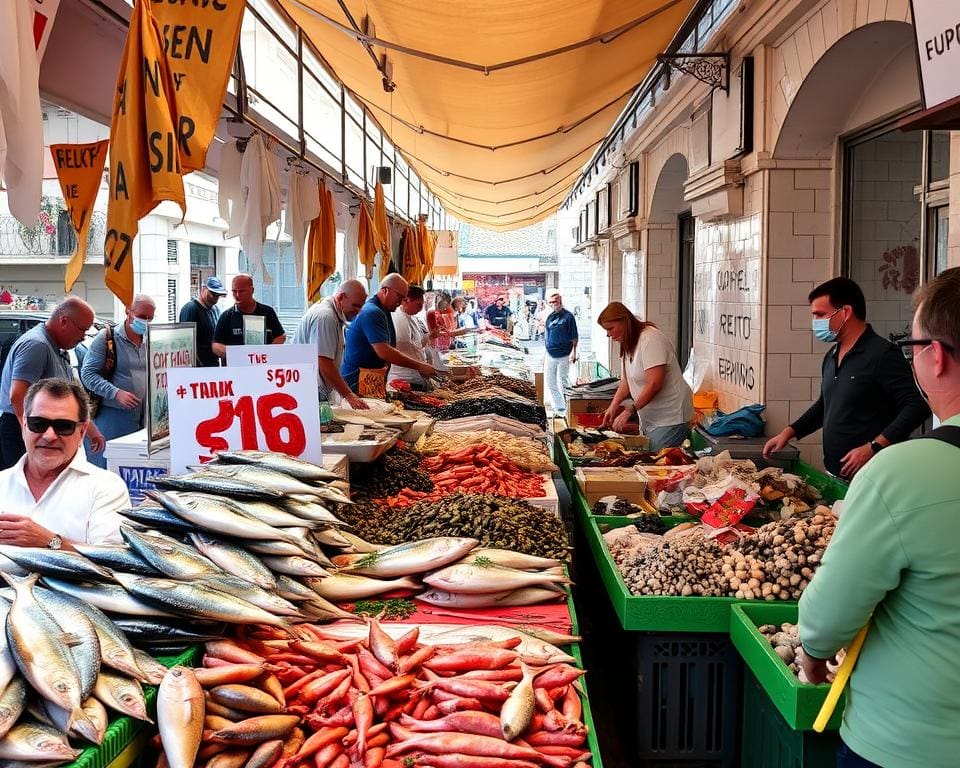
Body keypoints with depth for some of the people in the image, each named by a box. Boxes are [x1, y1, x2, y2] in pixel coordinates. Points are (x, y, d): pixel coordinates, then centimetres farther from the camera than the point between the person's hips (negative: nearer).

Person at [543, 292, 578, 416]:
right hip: (550, 355, 6)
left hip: (563, 356, -6)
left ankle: (565, 410, 9)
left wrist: (573, 352, -15)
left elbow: (574, 337, -8)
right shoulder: (549, 317, 10)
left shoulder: (568, 316, -8)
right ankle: (558, 409, 17)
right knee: (550, 383, 8)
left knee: (562, 383, -1)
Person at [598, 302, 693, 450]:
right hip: (649, 419, 9)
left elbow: (654, 384, -23)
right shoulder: (628, 344, 12)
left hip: (669, 418, -9)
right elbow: (626, 380, 15)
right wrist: (613, 406, 1)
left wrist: (629, 410, -19)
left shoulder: (650, 339, -17)